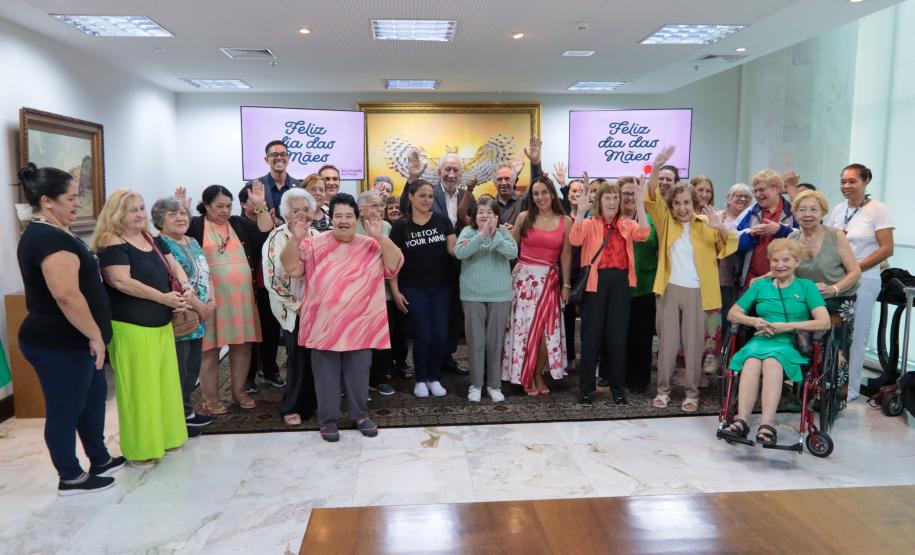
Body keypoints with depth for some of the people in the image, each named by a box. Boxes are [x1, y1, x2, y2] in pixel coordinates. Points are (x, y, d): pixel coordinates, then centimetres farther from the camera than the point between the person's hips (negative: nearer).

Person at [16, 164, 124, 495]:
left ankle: (100, 460, 34)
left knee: (94, 397, 20)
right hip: (59, 344, -10)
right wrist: (95, 335, -20)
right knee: (65, 410, 4)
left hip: (66, 340, 10)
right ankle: (71, 478, 20)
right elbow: (67, 296, -30)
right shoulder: (52, 238, -22)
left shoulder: (42, 232, 12)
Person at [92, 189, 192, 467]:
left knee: (164, 381, 13)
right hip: (131, 326, -8)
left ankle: (165, 436, 25)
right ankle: (141, 448, 8)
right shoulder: (112, 244, -10)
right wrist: (164, 297, -20)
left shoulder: (153, 240, 13)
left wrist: (186, 287, -8)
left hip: (161, 323, 8)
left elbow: (174, 266, 14)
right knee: (139, 387, -3)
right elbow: (121, 281, -20)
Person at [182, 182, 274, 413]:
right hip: (210, 296, -3)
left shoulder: (239, 223, 11)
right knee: (210, 347, 3)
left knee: (242, 344, 10)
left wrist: (260, 206, -9)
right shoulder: (195, 225, 1)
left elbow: (266, 229, 2)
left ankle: (239, 390, 25)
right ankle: (210, 397, 15)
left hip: (241, 296, 4)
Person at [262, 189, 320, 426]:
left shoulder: (316, 235, 6)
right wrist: (296, 305, -12)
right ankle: (292, 407, 17)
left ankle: (311, 402, 26)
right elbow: (272, 277, -13)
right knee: (298, 357, 0)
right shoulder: (278, 237, -9)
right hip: (292, 309, -4)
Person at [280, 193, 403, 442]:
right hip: (324, 324, -1)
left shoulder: (371, 247, 4)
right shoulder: (315, 244, 2)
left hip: (359, 323, 1)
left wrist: (380, 237, -19)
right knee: (327, 373, 7)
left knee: (358, 372, 11)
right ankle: (328, 419, 19)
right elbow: (290, 267, -4)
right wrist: (296, 239, -20)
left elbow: (394, 266, -8)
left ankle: (360, 414, 27)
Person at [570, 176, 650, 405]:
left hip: (620, 282, 2)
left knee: (618, 335, 8)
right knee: (592, 335, 4)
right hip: (596, 281, -2)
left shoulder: (627, 225, 10)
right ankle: (586, 388, 15)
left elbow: (643, 234, -11)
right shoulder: (590, 223, 2)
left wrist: (640, 204, -15)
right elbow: (575, 240, -18)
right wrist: (581, 210, -25)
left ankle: (618, 388, 21)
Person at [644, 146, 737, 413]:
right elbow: (651, 198, -10)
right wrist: (656, 168, -25)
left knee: (693, 343, 5)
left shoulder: (705, 224, 3)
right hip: (669, 288, 1)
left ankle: (692, 392, 16)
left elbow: (730, 245, -3)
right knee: (667, 341, 6)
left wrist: (721, 227, -23)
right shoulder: (666, 220, 4)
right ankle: (663, 389, 16)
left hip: (696, 291, 0)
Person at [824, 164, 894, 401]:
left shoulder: (878, 210, -4)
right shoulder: (838, 209, 11)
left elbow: (886, 249, -9)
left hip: (864, 280, -4)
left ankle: (850, 388, 15)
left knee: (854, 336, 3)